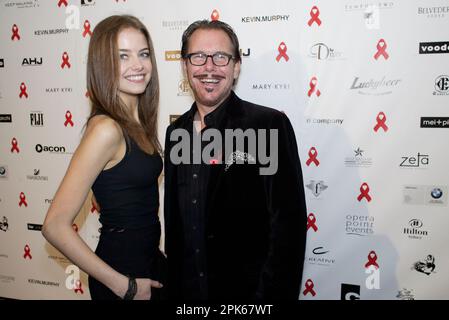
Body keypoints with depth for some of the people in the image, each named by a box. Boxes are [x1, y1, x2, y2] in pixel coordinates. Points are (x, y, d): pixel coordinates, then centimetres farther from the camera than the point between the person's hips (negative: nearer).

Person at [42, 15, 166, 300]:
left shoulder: (137, 123, 3)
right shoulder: (106, 129, -21)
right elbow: (56, 226, -23)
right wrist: (122, 285, -18)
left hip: (149, 258, 8)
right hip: (122, 265, -8)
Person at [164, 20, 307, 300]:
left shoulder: (270, 124, -15)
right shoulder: (176, 132, 3)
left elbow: (288, 224, -17)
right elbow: (174, 220, 10)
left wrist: (273, 295, -19)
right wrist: (173, 286, 9)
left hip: (246, 289, -5)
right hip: (185, 289, 5)